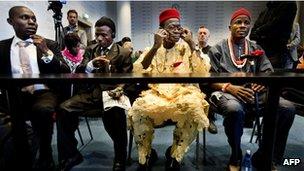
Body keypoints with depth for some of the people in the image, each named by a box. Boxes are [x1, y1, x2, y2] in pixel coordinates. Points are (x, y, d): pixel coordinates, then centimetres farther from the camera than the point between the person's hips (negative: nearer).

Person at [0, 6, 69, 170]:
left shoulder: (50, 45, 9)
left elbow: (65, 74, -1)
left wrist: (46, 52, -13)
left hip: (44, 93, -2)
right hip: (15, 95, 2)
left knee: (42, 109, -33)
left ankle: (45, 156, -9)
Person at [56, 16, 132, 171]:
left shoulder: (124, 53, 6)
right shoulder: (90, 50, 18)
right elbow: (78, 72, 8)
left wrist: (120, 89, -19)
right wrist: (91, 64, -14)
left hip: (110, 93, -4)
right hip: (91, 92, 4)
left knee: (115, 115, -35)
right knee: (63, 109, -20)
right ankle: (71, 154, 1)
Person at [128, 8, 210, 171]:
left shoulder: (187, 47, 9)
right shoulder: (152, 49, 9)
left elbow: (202, 73, -5)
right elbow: (137, 73, -10)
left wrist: (192, 46, -9)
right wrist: (156, 46, -16)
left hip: (184, 92, 1)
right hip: (157, 92, 0)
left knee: (194, 109, -33)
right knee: (138, 110, -31)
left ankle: (175, 156, -7)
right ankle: (145, 156, -2)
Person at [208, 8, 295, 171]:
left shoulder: (256, 49, 22)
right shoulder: (218, 49, 9)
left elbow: (269, 72, 14)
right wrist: (230, 87, -18)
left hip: (254, 92, 5)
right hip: (228, 92, -4)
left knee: (287, 108, -21)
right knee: (234, 109, -38)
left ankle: (263, 157, -4)